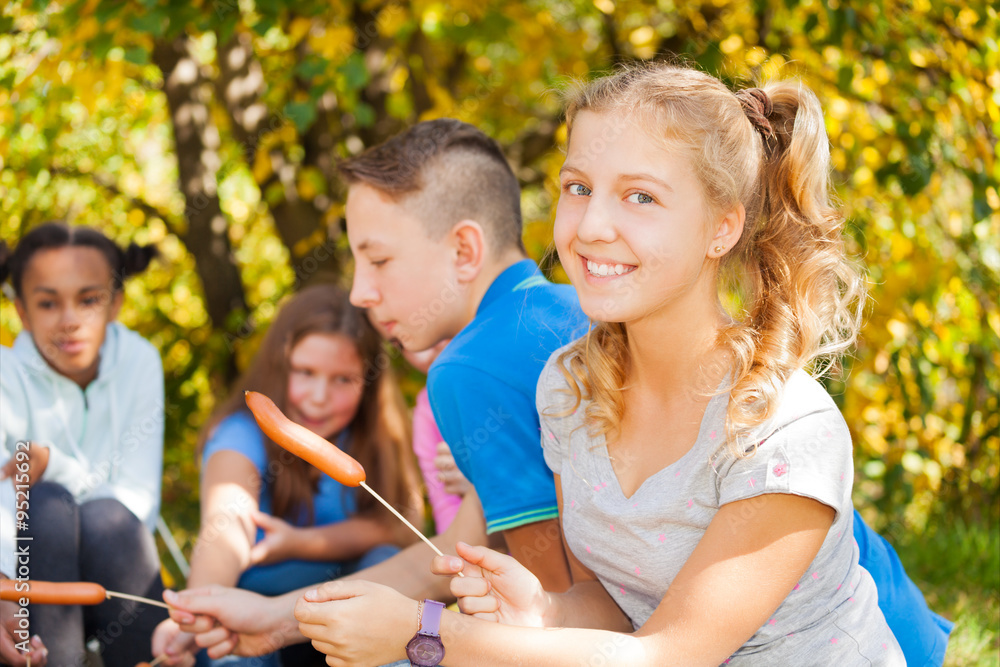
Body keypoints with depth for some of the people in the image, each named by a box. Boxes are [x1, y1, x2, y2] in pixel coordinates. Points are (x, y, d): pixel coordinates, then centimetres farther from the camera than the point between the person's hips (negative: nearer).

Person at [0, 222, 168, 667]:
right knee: (48, 505, -31)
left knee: (107, 516, -30)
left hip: (112, 573, 2)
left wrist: (52, 467, -28)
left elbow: (139, 504, -10)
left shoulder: (138, 363, -7)